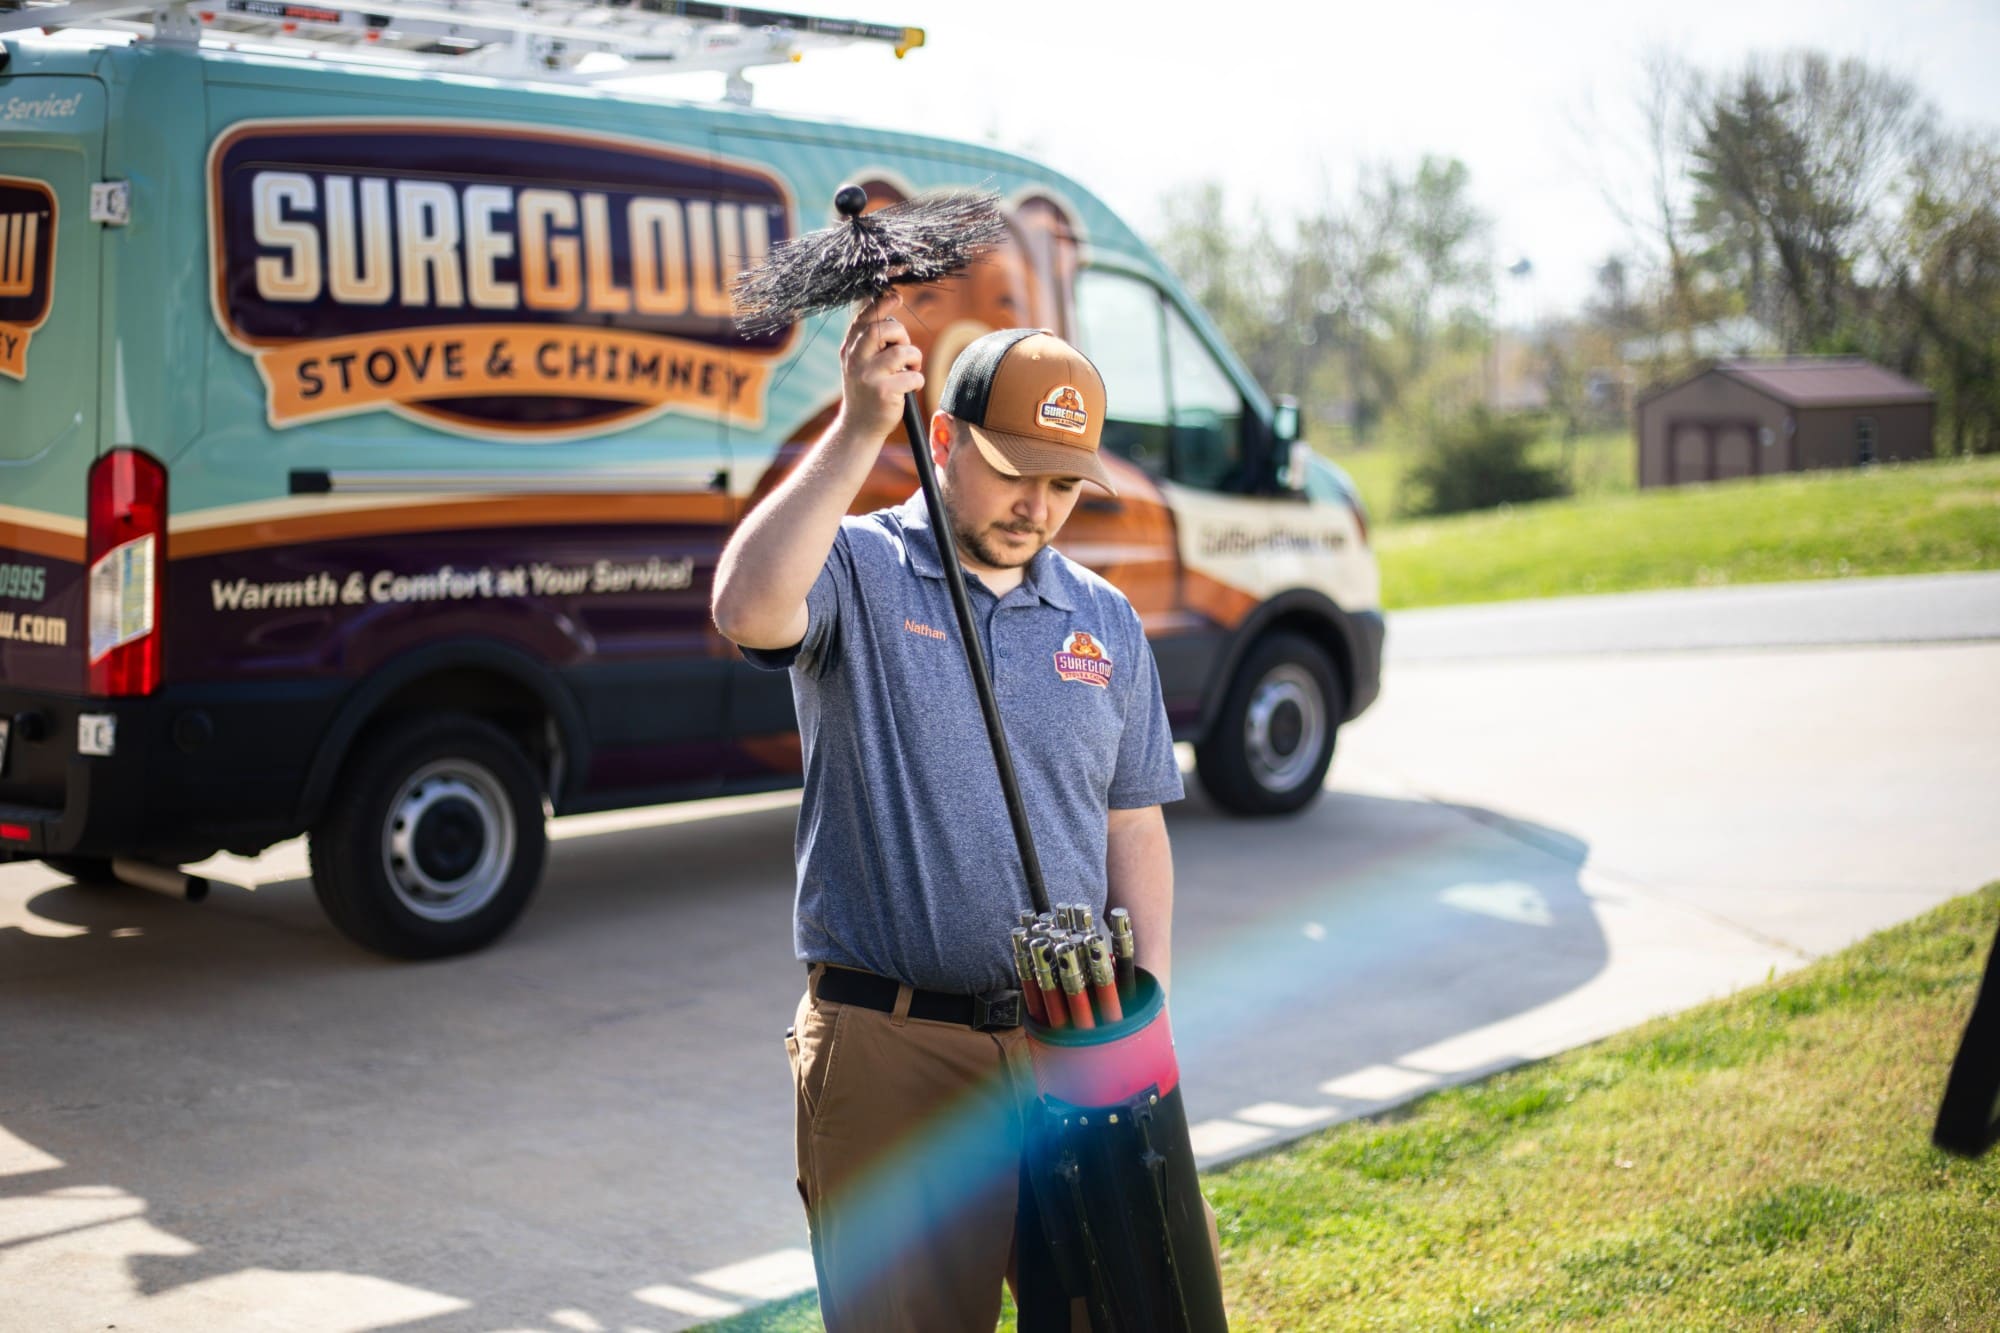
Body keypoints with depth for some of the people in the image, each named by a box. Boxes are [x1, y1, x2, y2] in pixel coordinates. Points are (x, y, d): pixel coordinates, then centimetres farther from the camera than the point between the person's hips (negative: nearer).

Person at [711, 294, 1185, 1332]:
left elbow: (1133, 828, 13)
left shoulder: (1106, 622, 11)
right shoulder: (857, 572, -3)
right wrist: (858, 430, -26)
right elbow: (748, 609, -27)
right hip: (889, 1050, -4)